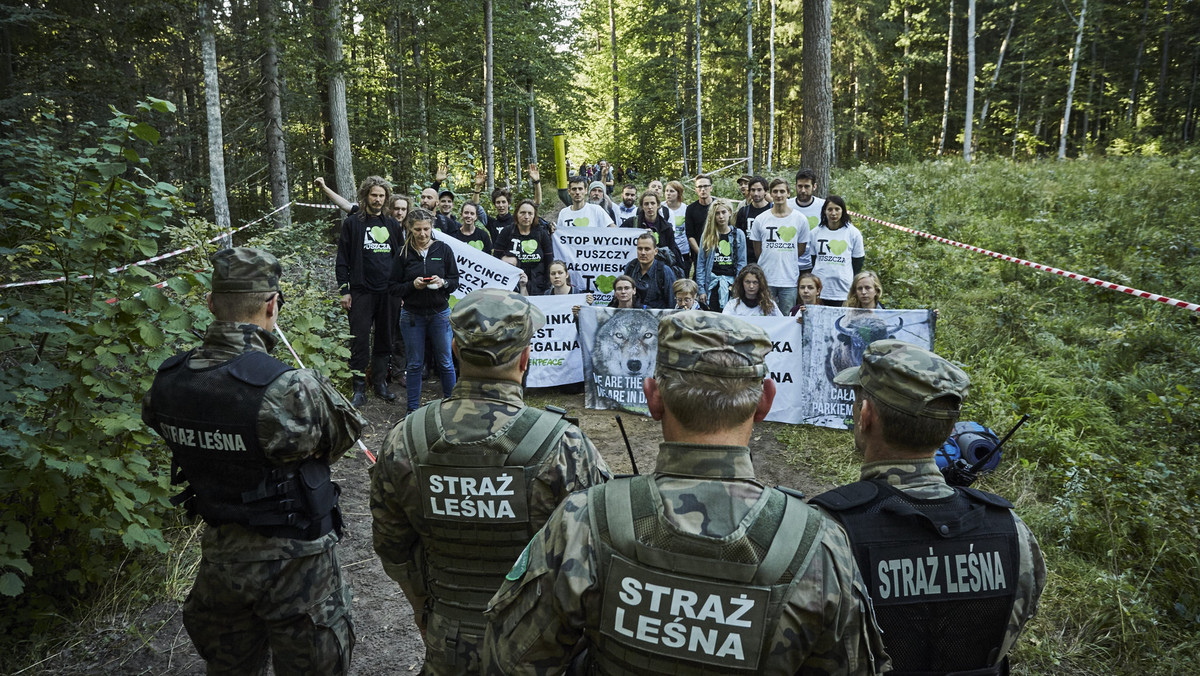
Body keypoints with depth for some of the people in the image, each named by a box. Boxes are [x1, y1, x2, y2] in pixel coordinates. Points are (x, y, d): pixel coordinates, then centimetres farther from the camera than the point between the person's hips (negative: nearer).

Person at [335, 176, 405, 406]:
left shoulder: (392, 225, 12)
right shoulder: (352, 223, 3)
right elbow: (342, 259, 1)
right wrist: (344, 290, -5)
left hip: (388, 292, 3)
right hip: (361, 292, -3)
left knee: (385, 341, 9)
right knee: (360, 341, -2)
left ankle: (380, 383, 21)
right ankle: (359, 388, 6)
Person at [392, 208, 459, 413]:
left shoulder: (443, 249, -1)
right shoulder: (403, 252, -2)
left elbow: (455, 281, 2)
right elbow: (395, 286, 0)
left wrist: (443, 283, -19)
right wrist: (412, 285, -18)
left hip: (440, 313, 0)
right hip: (412, 315, 0)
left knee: (445, 362, 7)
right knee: (414, 364, 8)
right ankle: (412, 408, 20)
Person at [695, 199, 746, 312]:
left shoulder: (738, 234, 7)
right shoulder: (707, 236, 7)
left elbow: (742, 262, 6)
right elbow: (701, 263, 5)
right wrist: (701, 289, -1)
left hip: (732, 281, 0)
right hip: (713, 281, 0)